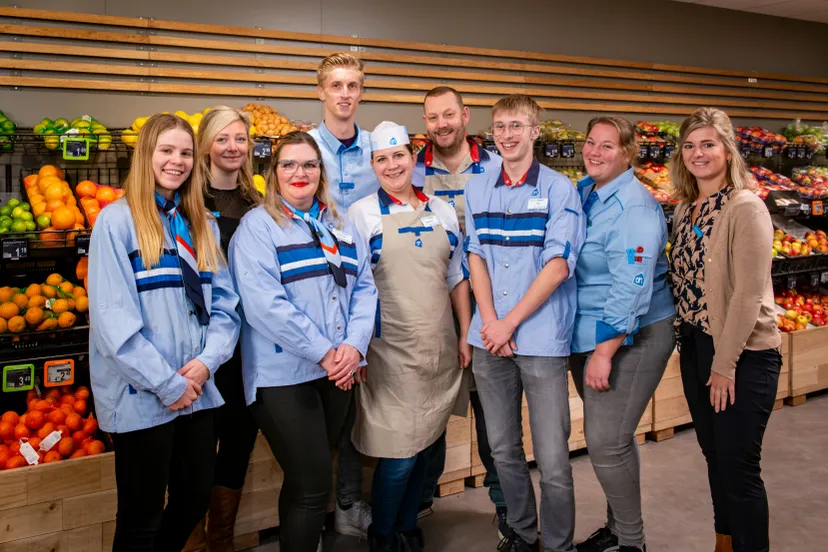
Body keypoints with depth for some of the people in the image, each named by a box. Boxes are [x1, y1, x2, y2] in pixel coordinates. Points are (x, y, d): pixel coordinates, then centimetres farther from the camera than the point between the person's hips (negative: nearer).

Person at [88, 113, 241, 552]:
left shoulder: (202, 224, 11)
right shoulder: (117, 219, -8)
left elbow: (224, 302, 6)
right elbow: (112, 317, -15)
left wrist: (208, 360, -10)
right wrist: (167, 383, -16)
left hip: (198, 390, 6)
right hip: (141, 396, -5)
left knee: (196, 498, 17)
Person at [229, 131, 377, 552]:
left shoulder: (341, 226, 12)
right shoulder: (257, 226, -7)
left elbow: (364, 287, 7)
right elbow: (264, 304, -17)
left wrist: (354, 345, -10)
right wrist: (324, 352, -17)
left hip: (337, 371, 6)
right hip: (284, 374, -6)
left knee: (307, 481, 18)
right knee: (313, 486, -3)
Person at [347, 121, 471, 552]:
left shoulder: (442, 212, 10)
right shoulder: (361, 213, -2)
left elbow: (456, 278, 14)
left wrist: (464, 336, 10)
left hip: (439, 349, 4)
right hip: (390, 351, -4)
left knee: (425, 444, 13)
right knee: (398, 452, -2)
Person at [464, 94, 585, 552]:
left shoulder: (559, 189, -3)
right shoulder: (477, 189, 10)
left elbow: (557, 265, -9)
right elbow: (476, 258, 8)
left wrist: (510, 322, -11)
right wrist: (488, 323, -4)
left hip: (541, 338, -4)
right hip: (489, 340, 4)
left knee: (552, 459, -1)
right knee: (503, 448, 14)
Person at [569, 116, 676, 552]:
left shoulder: (634, 209, -18)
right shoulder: (581, 192, 8)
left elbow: (631, 290, -23)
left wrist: (605, 351, -24)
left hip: (630, 337, -8)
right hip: (586, 332, 8)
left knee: (606, 442, -6)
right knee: (610, 437, 17)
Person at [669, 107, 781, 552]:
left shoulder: (745, 208, -14)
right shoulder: (684, 209, 8)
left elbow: (749, 293, -18)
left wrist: (725, 364, -17)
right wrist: (686, 341, 7)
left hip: (743, 353, -7)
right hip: (696, 346, 7)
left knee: (739, 466, 0)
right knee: (714, 455, 18)